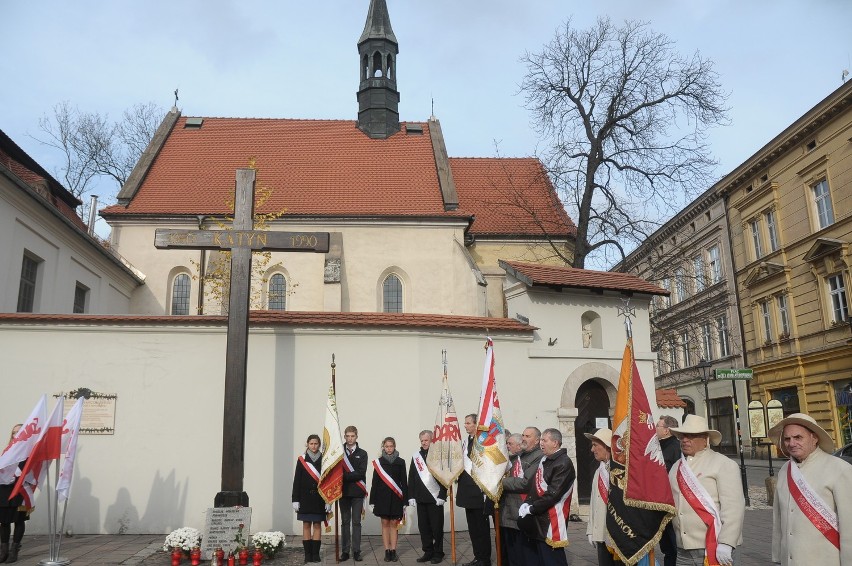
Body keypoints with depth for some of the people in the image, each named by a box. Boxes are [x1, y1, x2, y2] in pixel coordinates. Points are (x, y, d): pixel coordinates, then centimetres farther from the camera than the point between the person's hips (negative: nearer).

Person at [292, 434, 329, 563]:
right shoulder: (302, 460, 1)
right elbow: (297, 481, 0)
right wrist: (295, 500, -5)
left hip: (319, 498, 0)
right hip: (305, 498, 0)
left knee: (317, 525, 5)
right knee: (306, 525, 4)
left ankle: (316, 554, 10)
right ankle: (308, 554, 10)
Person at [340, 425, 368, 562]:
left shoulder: (362, 453, 3)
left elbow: (361, 473, -8)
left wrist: (344, 476, -15)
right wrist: (353, 475, -15)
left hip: (357, 492, -1)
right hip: (343, 491, 1)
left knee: (356, 522, 3)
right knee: (345, 522, 6)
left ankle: (356, 551, 9)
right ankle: (345, 551, 13)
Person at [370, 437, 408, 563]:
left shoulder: (400, 462, 3)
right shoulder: (378, 462, 3)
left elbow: (404, 482, 3)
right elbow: (375, 482, 3)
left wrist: (405, 501, 0)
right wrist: (372, 500, 1)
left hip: (396, 497, 0)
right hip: (382, 497, 0)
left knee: (393, 524, 4)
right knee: (385, 524, 3)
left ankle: (393, 551, 9)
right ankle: (387, 551, 7)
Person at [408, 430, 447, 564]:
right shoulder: (416, 456, 10)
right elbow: (411, 478, 9)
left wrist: (442, 496, -12)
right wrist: (411, 496, 3)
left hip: (435, 498, -4)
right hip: (420, 498, 4)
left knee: (437, 527, 2)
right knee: (423, 526, 8)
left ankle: (438, 553, 12)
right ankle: (428, 552, 18)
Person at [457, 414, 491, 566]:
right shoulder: (465, 442, 11)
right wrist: (460, 483, 16)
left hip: (479, 490, -8)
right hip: (467, 490, 8)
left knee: (481, 526, 2)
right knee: (472, 525, 14)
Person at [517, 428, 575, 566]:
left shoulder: (564, 463, -15)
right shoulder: (544, 460, 13)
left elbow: (553, 494, -21)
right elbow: (535, 486, 16)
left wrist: (531, 509, -15)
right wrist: (527, 503, 0)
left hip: (551, 521, -8)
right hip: (538, 519, 9)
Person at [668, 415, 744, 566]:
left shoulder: (723, 465, -6)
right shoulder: (677, 467, 10)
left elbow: (733, 506, -13)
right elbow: (669, 503, 8)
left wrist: (725, 543, -19)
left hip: (713, 548, -5)